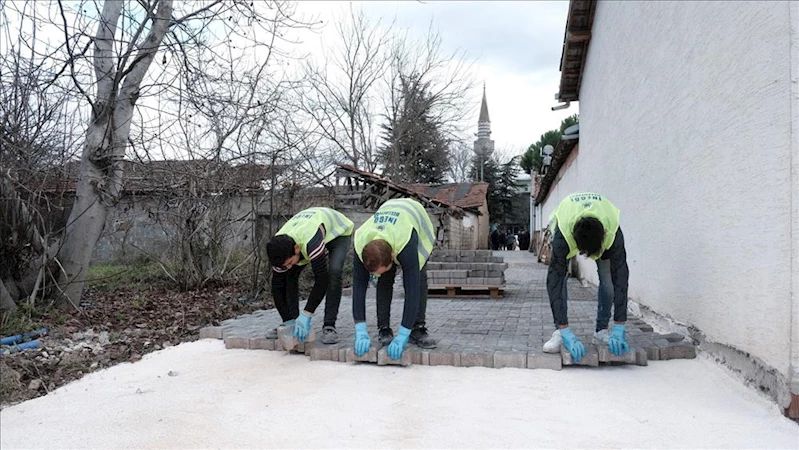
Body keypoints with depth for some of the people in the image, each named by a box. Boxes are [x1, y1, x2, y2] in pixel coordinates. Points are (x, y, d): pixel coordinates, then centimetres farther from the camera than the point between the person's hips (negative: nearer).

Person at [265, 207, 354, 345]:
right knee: (290, 274, -10)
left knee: (333, 272, -29)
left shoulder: (311, 242, -47)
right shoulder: (280, 251, -27)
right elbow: (278, 287, -18)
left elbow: (322, 279, -44)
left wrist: (306, 315, -41)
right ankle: (290, 323, 2)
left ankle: (329, 327, -22)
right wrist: (288, 322, -20)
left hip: (338, 231, -5)